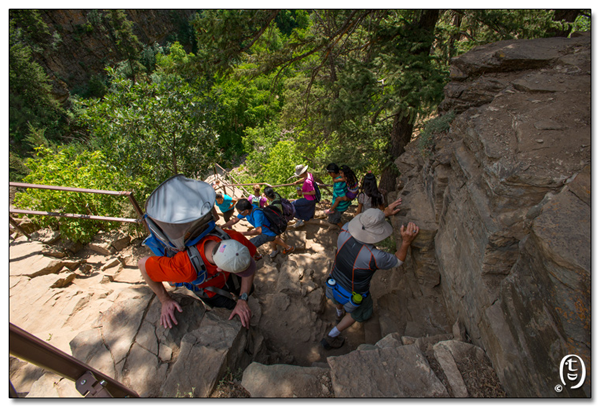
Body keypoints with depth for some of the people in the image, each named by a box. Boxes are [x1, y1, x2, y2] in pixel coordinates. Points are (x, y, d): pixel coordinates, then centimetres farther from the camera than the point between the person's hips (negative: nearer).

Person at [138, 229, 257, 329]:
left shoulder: (236, 239, -43)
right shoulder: (186, 267, -50)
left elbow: (248, 265, -23)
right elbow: (143, 264, -34)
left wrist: (243, 300, -28)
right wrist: (165, 300, -25)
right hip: (207, 287, -3)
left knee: (249, 290, 23)